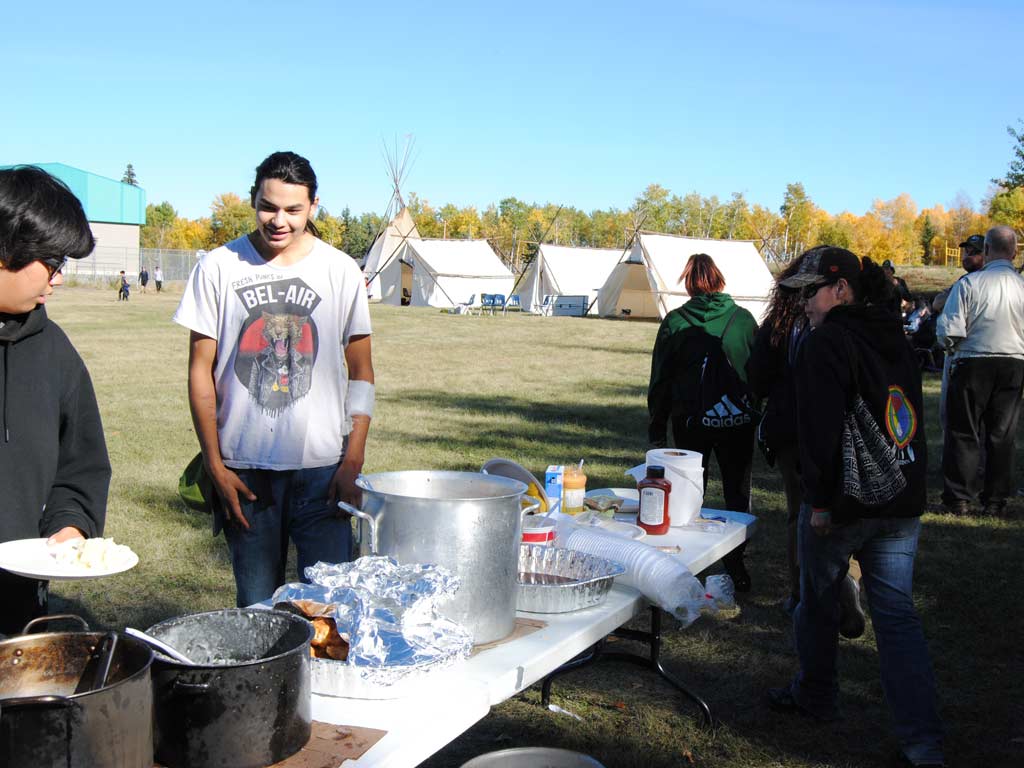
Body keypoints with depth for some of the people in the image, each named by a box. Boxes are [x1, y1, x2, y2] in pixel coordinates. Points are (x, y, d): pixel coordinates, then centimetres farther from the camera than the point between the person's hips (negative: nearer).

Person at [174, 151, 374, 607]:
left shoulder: (340, 271, 3)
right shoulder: (218, 268, 2)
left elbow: (361, 371, 6)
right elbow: (201, 369, 4)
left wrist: (353, 462, -3)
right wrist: (215, 465, -2)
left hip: (322, 466, 0)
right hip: (244, 469, 0)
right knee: (256, 607, 8)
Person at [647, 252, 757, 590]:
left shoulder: (675, 322, -6)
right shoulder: (743, 319, -4)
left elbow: (660, 380, -1)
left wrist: (657, 429, 6)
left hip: (690, 421, 0)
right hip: (738, 421, 0)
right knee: (737, 495, 12)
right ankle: (736, 566, 14)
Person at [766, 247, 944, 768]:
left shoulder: (828, 342, -13)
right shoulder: (895, 339, 12)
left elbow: (821, 428, -20)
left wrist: (820, 499, -16)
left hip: (845, 501, -7)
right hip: (902, 501, 7)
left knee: (817, 601, 15)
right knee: (896, 614, 7)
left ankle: (815, 696, 33)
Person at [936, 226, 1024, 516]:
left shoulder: (969, 283, -12)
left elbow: (949, 329, -14)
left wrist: (950, 346, 7)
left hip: (973, 364, -2)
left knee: (963, 434, 7)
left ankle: (959, 499, 9)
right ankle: (995, 500, 16)